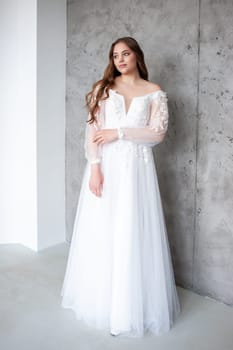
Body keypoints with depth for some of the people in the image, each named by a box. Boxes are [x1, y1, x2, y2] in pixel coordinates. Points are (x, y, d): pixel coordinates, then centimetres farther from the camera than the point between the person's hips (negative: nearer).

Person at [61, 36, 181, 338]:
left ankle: (130, 307, 15)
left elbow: (158, 133, -3)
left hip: (136, 168, -1)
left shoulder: (154, 93, 7)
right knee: (101, 232, 5)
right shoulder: (104, 88, 9)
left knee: (132, 234, 0)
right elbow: (92, 130, -1)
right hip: (105, 166, 1)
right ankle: (100, 300, 23)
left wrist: (119, 132, -10)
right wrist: (94, 166, -12)